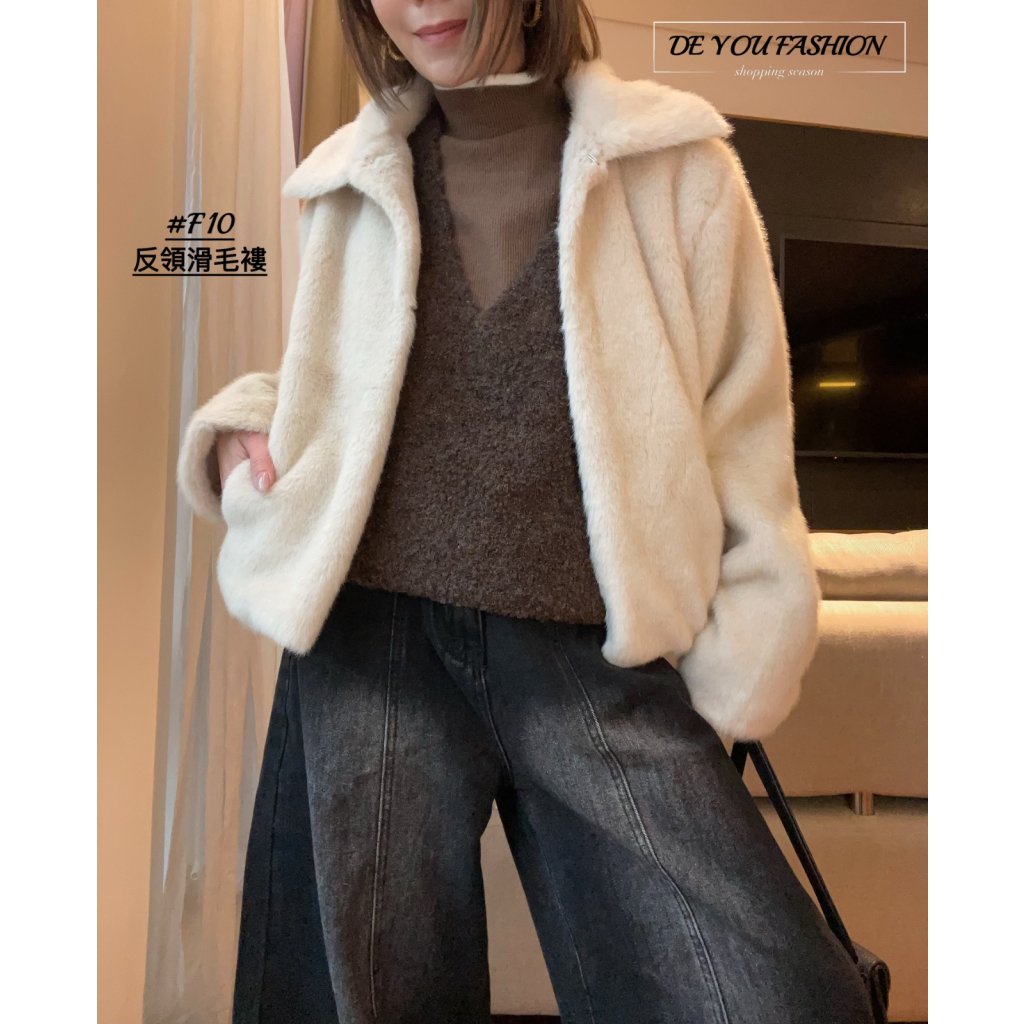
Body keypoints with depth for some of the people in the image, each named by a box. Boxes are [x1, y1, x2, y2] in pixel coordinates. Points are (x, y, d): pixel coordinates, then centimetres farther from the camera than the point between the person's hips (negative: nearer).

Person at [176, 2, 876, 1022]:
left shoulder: (674, 166, 6)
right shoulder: (351, 183, 14)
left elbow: (740, 425, 5)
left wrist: (739, 665, -1)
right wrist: (241, 426, 5)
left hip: (600, 663, -1)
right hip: (374, 640, 3)